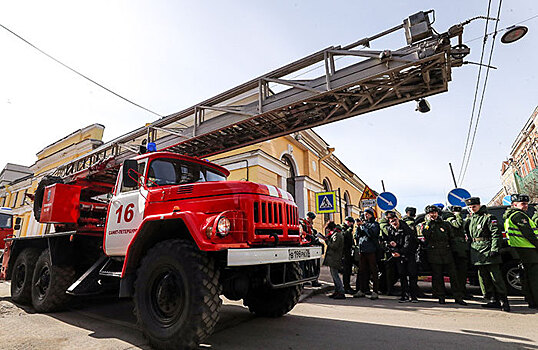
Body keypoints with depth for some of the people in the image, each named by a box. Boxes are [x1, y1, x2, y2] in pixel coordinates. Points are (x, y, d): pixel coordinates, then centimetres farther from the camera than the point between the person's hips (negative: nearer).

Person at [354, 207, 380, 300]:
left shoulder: (375, 224, 3)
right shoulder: (363, 223, 17)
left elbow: (372, 233, -17)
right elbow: (357, 236, 11)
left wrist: (363, 225, -13)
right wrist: (359, 226, -2)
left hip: (371, 251, -5)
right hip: (362, 250, 5)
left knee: (373, 271, -1)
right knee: (362, 271, 9)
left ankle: (375, 292, 4)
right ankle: (362, 290, 17)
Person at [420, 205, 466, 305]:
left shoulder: (445, 224, 16)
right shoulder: (425, 225, 8)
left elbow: (451, 237, 20)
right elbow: (425, 234, -12)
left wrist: (450, 248, 8)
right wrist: (429, 222, -8)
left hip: (446, 252, 2)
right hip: (433, 254, -2)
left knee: (453, 275, -1)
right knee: (437, 276, 3)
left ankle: (458, 297, 8)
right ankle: (440, 297, 13)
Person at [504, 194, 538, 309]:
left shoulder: (510, 216, 21)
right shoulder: (519, 215, -12)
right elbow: (528, 233, -17)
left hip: (522, 249, 10)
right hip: (528, 249, -10)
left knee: (528, 276, 14)